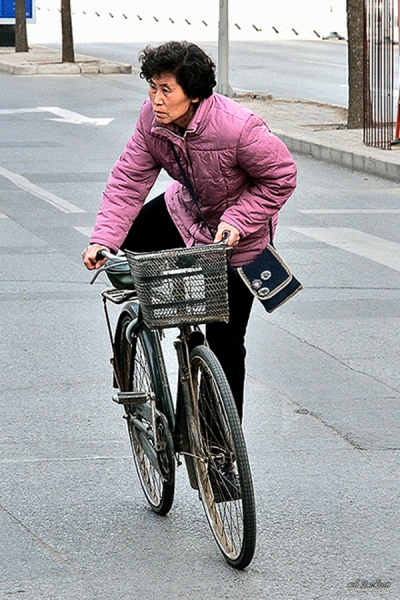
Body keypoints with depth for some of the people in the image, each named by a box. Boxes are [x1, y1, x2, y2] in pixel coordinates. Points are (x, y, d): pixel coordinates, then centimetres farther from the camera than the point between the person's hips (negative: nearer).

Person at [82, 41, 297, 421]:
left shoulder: (239, 128, -35)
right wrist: (103, 239, -26)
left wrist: (236, 221, -29)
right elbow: (129, 180, -15)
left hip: (238, 232, -6)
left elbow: (281, 178, -22)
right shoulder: (152, 119, -18)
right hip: (186, 210, 6)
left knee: (224, 340, -2)